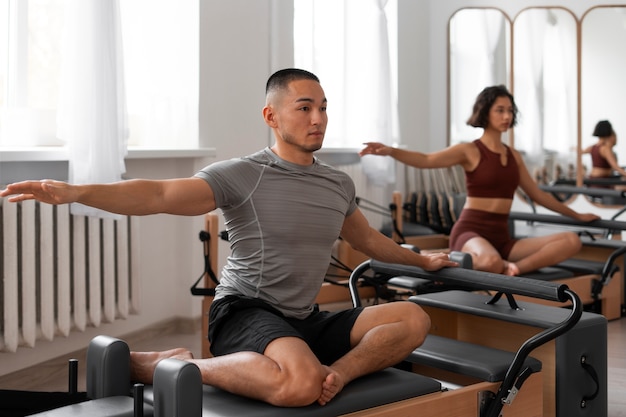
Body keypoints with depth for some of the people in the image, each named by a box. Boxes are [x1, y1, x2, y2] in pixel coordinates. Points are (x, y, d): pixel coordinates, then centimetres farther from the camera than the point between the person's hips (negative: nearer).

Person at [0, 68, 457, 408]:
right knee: (297, 386, -37)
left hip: (307, 322, 7)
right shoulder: (243, 175, -9)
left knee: (414, 318, -5)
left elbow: (367, 238, 32)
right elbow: (160, 195, -22)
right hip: (246, 312, -7)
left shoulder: (339, 184, 12)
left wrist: (420, 260, 41)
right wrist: (75, 192, -37)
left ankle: (332, 375, -24)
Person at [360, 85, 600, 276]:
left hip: (502, 238, 7)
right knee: (491, 262, -43)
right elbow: (426, 160, -18)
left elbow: (538, 195, 26)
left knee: (571, 241, -13)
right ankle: (505, 269, -8)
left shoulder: (513, 156, 17)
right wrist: (390, 151, -36)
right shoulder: (470, 151, -2)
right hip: (471, 232, -6)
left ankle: (513, 269, -28)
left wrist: (577, 215, 32)